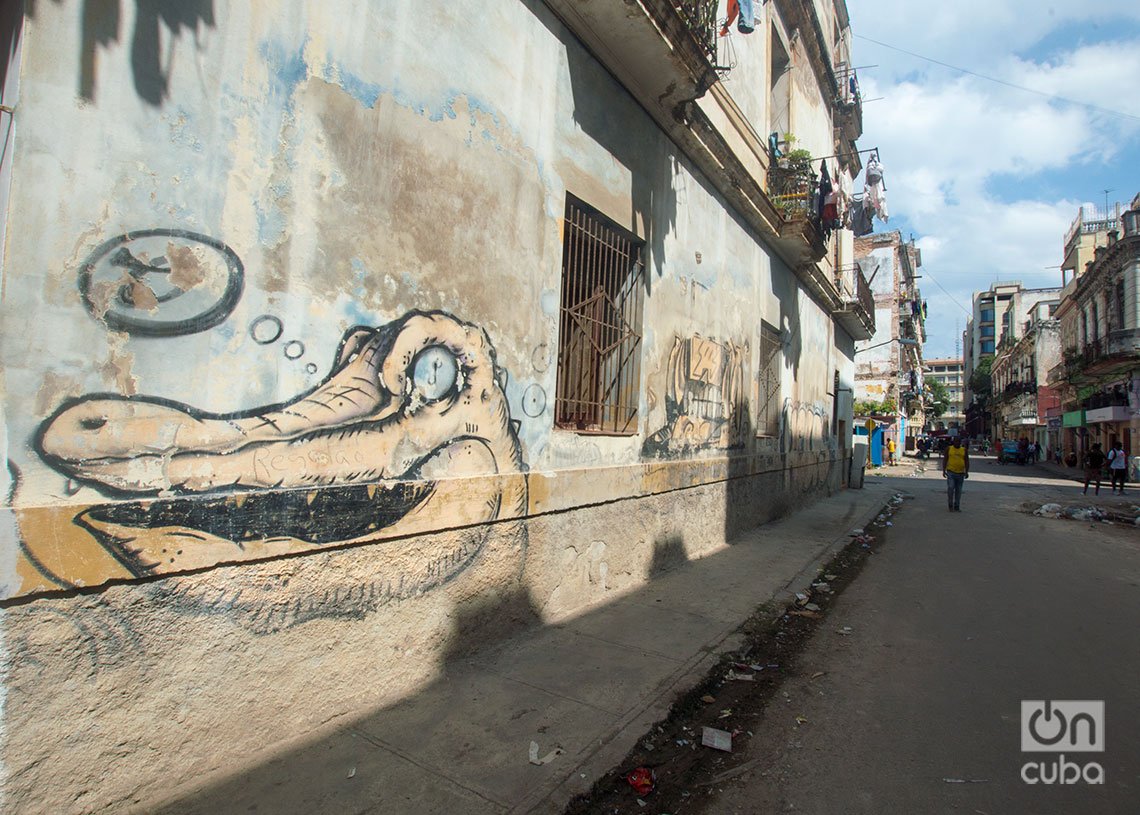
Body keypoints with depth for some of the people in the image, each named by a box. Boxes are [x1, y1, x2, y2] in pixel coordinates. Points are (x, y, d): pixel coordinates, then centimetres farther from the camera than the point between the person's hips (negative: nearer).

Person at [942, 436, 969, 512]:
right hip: (950, 472, -2)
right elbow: (945, 460, 3)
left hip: (960, 473, 2)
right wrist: (944, 470, -5)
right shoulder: (949, 449, 3)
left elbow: (967, 462, 6)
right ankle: (951, 505, -1)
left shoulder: (964, 450, 7)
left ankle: (957, 507, 17)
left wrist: (967, 472, -4)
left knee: (958, 491, 8)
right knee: (950, 488, -14)